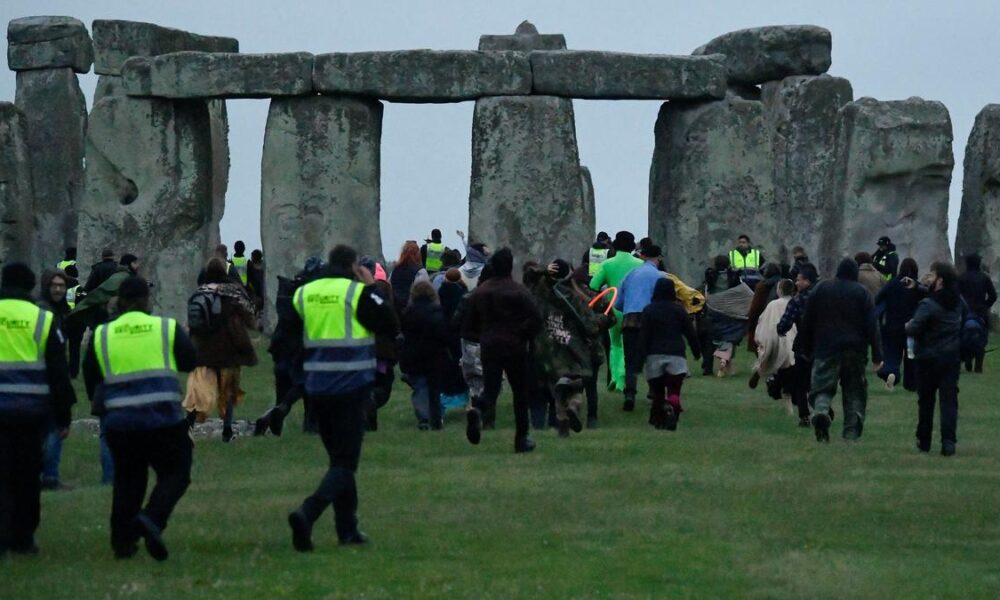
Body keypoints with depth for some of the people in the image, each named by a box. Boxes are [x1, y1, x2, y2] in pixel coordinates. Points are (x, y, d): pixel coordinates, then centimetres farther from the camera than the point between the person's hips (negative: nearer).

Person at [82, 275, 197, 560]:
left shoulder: (101, 335, 5)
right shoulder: (168, 328, -1)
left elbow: (90, 379, 13)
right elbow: (192, 362, 8)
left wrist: (100, 405, 31)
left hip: (119, 423, 3)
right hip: (164, 420, -3)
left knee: (127, 479, 17)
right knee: (175, 473, 7)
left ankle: (122, 541, 14)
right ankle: (152, 519, -19)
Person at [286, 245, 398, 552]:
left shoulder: (304, 294, 6)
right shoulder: (358, 293, -10)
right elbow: (391, 326, -3)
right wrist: (374, 288, 3)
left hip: (317, 388, 6)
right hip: (352, 387, -6)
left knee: (338, 455, 18)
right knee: (345, 461, -4)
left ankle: (347, 528, 19)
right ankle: (307, 513, -27)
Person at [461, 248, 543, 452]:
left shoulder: (479, 292, 5)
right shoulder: (519, 291, -8)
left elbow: (468, 327, 7)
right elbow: (536, 319, -15)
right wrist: (524, 336, 1)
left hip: (489, 349, 3)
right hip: (515, 349, -3)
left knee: (490, 389, 4)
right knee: (520, 393, 10)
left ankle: (478, 411, -32)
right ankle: (521, 438, 13)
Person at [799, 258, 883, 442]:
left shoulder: (821, 289, 5)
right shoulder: (862, 293, 1)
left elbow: (807, 322, 8)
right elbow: (872, 326, -4)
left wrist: (810, 347, 18)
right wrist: (877, 355, -3)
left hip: (826, 349, 0)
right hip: (855, 350, 0)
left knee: (823, 386, 1)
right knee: (854, 392, 9)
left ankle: (821, 411, -30)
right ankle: (852, 431, 4)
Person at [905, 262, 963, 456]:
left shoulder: (928, 305, -18)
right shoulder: (958, 301, 3)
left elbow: (914, 330, -22)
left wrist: (908, 326, 0)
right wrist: (917, 286, 18)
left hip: (929, 358, -4)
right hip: (952, 358, 4)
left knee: (926, 401, 11)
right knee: (949, 400, 1)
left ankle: (924, 441, 20)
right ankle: (949, 441, -11)